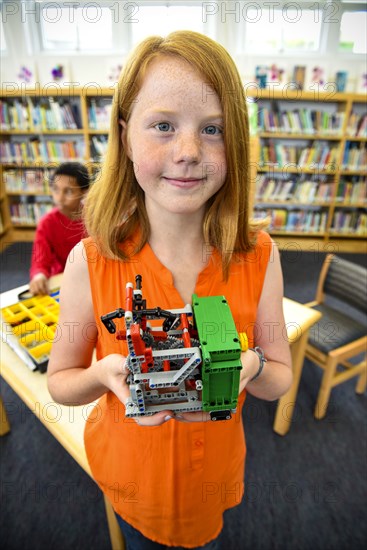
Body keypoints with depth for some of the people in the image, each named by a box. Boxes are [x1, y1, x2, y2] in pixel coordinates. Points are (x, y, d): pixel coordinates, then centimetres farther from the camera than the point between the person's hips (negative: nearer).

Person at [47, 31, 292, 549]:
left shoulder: (259, 256, -21)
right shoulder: (91, 262, -24)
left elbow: (280, 379, -10)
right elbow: (60, 380, -11)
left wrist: (250, 367, -31)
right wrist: (104, 374, -31)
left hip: (215, 467, 1)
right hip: (129, 468, 0)